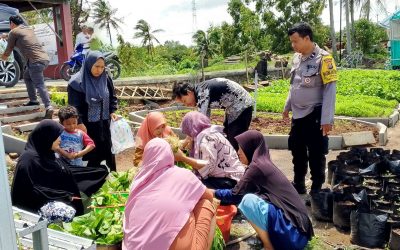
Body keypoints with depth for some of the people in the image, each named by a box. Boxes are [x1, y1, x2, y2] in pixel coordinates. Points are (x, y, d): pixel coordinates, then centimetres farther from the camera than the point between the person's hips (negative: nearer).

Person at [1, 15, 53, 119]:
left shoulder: (13, 32, 3)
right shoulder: (29, 29, 24)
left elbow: (8, 50, 12)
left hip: (36, 61, -8)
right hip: (44, 58, 8)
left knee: (39, 85, -11)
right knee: (27, 76, 26)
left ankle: (49, 107, -24)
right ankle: (33, 100, 27)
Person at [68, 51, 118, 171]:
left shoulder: (106, 79, 0)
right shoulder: (77, 82, -14)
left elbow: (112, 98, 13)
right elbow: (73, 106, -12)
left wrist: (112, 111, -1)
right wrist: (79, 123, -18)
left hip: (105, 123, 5)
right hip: (88, 125, -5)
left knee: (109, 151, 15)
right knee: (93, 156, 3)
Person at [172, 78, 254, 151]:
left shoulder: (202, 92, -26)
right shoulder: (199, 92, 3)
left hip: (242, 105, -10)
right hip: (233, 107, 10)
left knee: (236, 143, -8)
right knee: (228, 138, 17)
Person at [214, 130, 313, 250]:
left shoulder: (257, 167, -14)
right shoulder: (264, 163, 11)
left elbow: (235, 195, -6)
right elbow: (241, 191, 22)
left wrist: (214, 192, 10)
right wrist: (220, 199, 24)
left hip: (291, 232, -9)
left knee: (248, 200, -21)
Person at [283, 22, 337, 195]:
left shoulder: (323, 59, -15)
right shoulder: (297, 58, 6)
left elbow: (330, 89, -16)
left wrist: (327, 119, -19)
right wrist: (287, 106, 19)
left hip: (315, 115, -7)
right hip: (298, 114, 7)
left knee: (316, 155, 4)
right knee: (297, 152, 17)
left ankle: (317, 190, 20)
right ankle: (298, 186, 34)